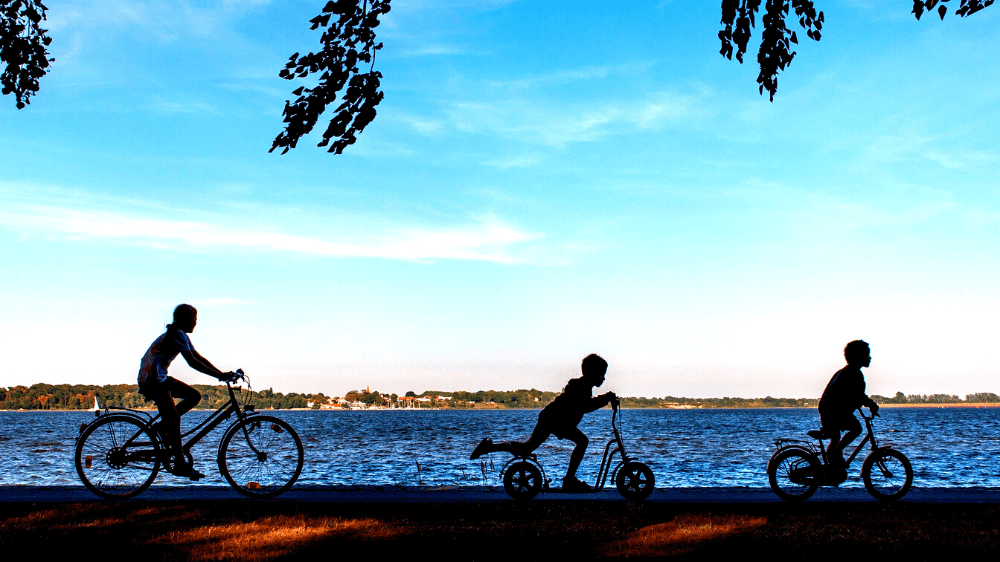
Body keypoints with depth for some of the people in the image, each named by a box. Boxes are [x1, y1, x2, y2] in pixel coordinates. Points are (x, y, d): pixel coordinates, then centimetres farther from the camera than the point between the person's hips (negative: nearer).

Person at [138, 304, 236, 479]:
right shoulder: (177, 335, -17)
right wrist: (219, 375, -25)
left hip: (160, 378, 10)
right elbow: (193, 362, -24)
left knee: (194, 396, 6)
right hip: (152, 379, -10)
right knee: (174, 418, -11)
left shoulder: (181, 335, 15)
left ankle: (163, 425, 9)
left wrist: (222, 374, 6)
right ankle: (181, 464, -8)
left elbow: (199, 357, 14)